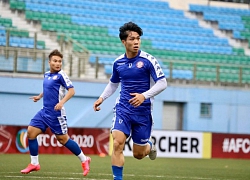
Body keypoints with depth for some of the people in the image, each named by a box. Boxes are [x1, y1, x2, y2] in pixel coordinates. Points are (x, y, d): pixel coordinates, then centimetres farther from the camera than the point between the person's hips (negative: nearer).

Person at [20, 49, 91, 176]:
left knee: (63, 139, -2)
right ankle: (34, 164, 7)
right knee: (31, 132, -1)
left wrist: (62, 102, -27)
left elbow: (71, 90, -16)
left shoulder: (61, 75, -11)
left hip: (55, 113, -7)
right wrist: (39, 96, 26)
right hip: (44, 111, 7)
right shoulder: (46, 75, 10)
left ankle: (84, 160, 14)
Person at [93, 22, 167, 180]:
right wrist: (102, 98, 8)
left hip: (143, 111, -2)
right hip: (123, 108, 3)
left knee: (138, 154, 6)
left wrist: (144, 96, -25)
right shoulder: (118, 62, 4)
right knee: (118, 143, -20)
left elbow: (162, 83, -12)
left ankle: (149, 146, 43)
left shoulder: (148, 60, -10)